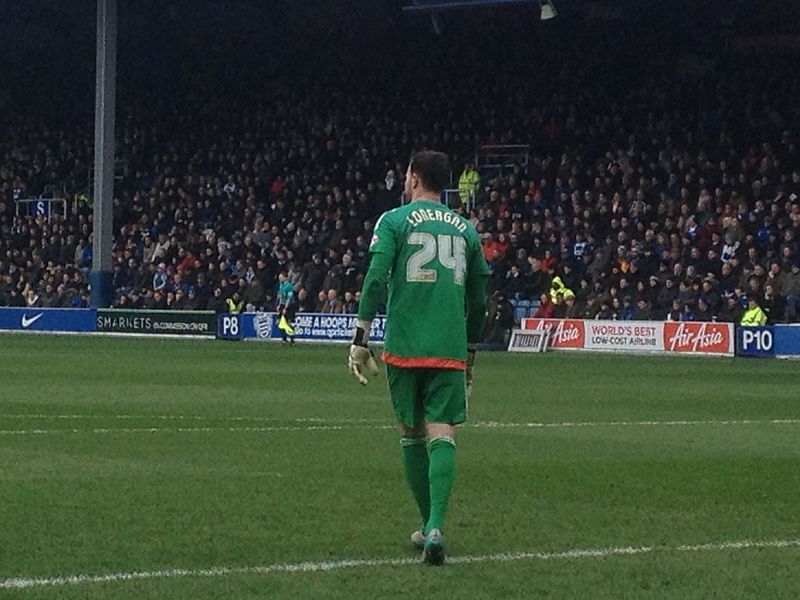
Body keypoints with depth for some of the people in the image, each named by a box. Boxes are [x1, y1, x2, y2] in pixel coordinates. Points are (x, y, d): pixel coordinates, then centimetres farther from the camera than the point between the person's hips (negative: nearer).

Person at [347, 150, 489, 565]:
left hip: (405, 346, -2)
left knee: (412, 434, 12)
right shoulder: (465, 229, 14)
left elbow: (376, 280, -8)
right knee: (442, 434, -6)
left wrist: (360, 339, -6)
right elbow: (478, 300, 18)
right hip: (450, 351, 2)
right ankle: (435, 528, -23)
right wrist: (470, 353, 28)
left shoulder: (394, 221, 3)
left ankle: (429, 526, 19)